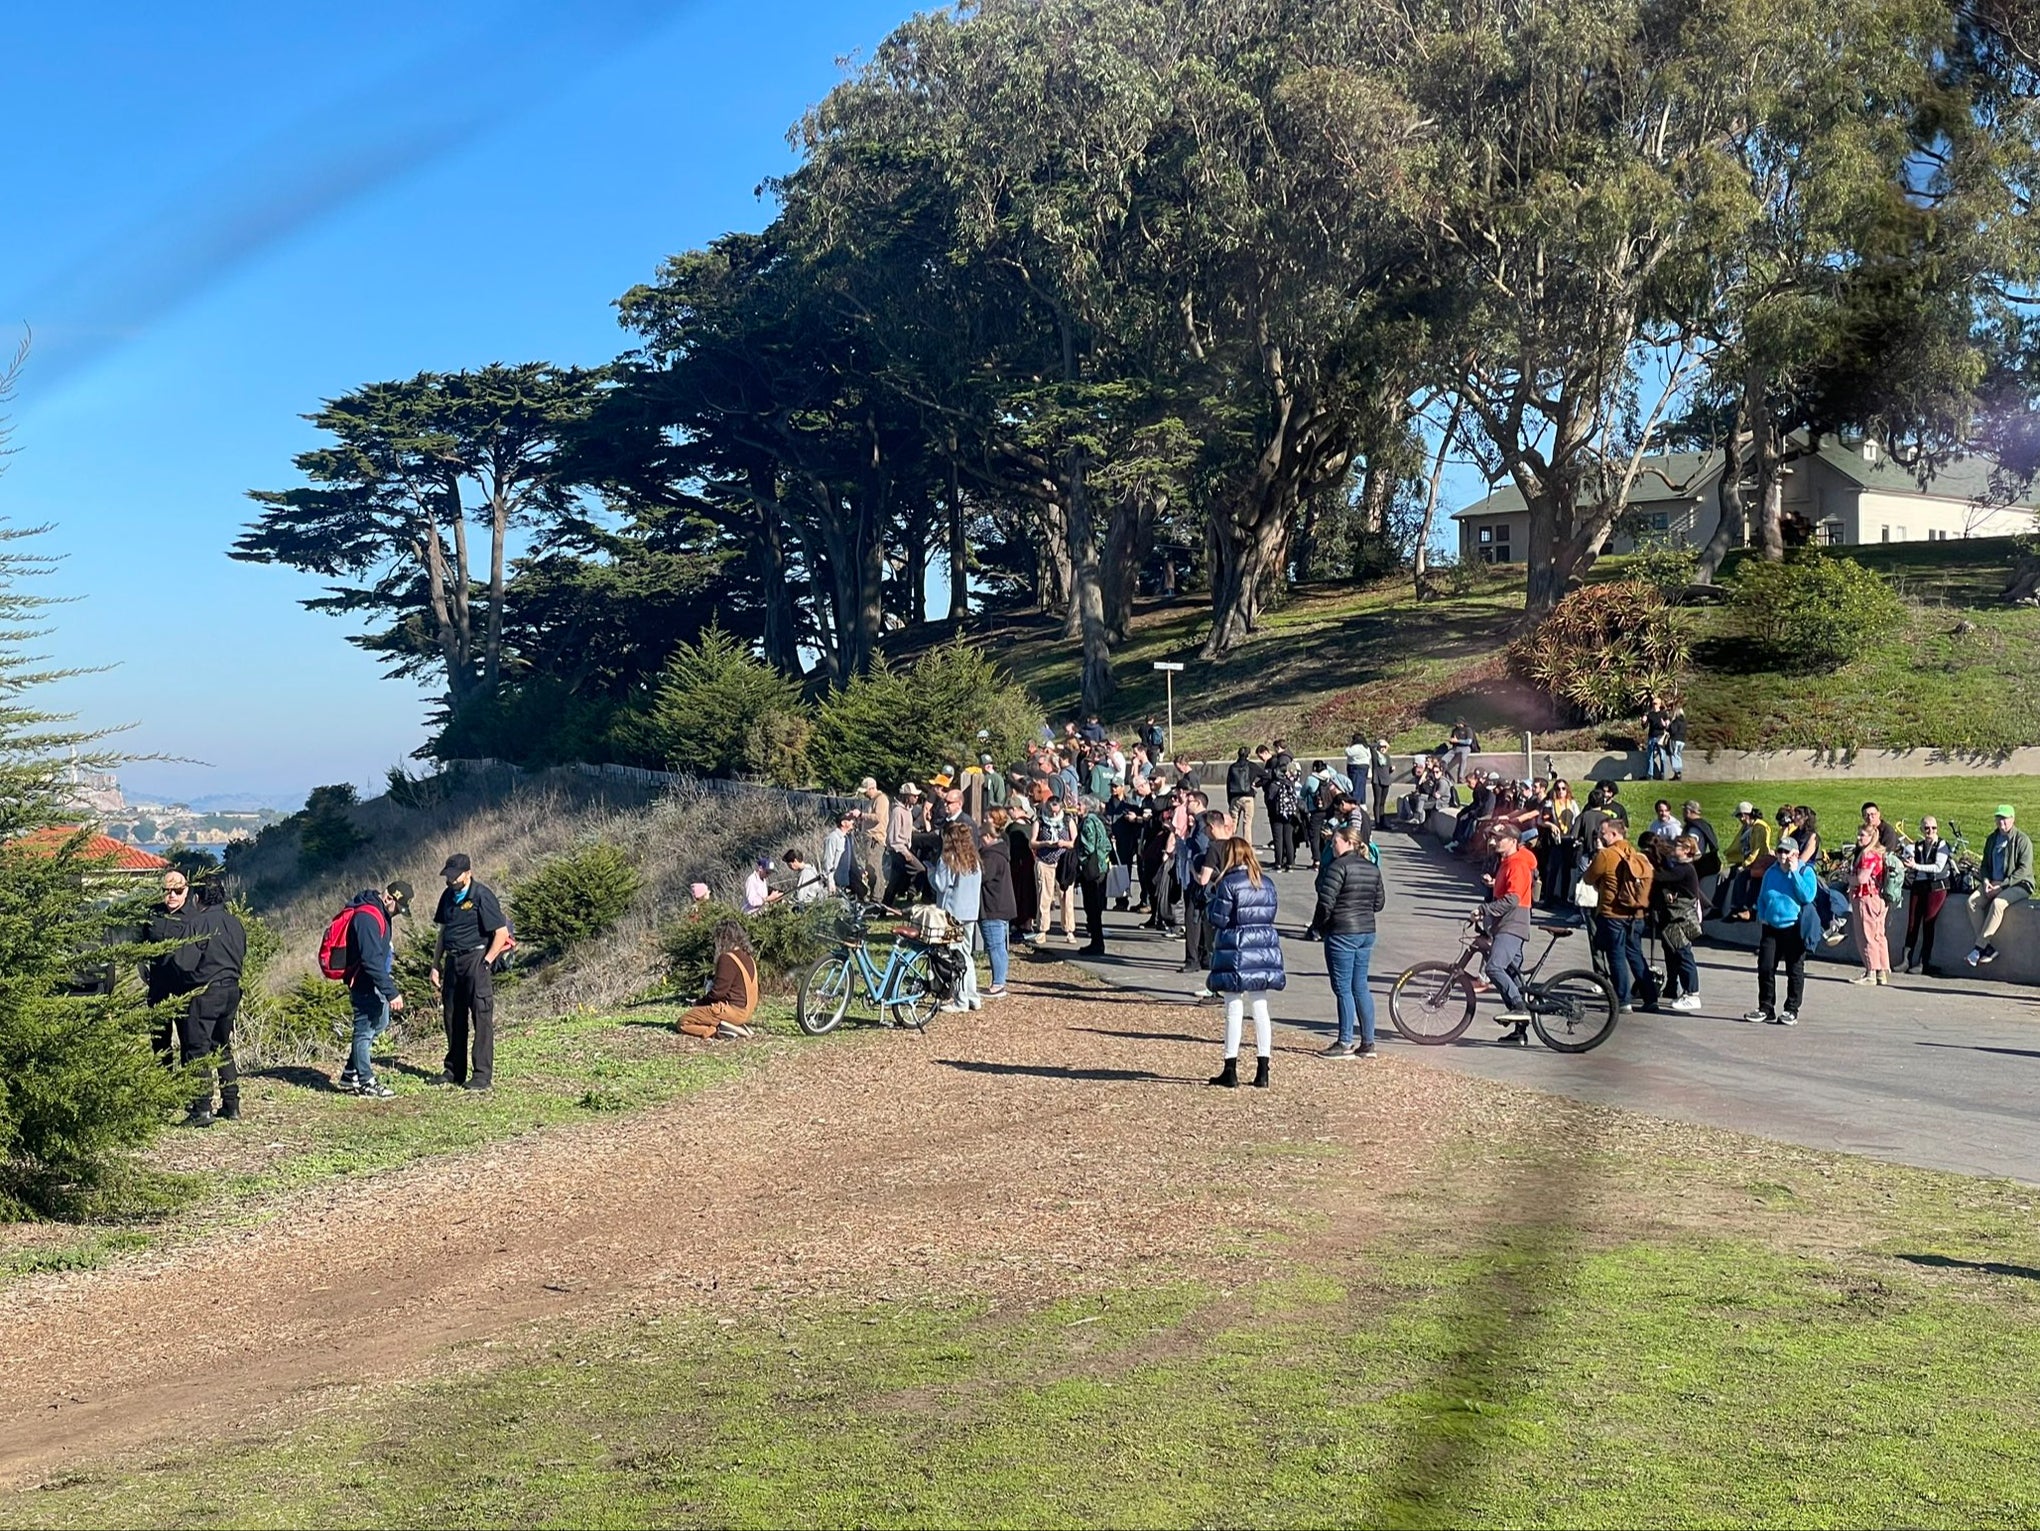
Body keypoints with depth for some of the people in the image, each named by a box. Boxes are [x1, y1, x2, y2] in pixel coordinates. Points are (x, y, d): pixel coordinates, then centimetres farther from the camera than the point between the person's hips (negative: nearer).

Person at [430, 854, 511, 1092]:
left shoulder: (482, 895, -11)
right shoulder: (448, 896, 12)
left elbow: (502, 933, -12)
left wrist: (486, 963, -13)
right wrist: (436, 965, 15)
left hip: (476, 959, -7)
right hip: (452, 961, 7)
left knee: (482, 1017, -6)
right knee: (453, 1018, 11)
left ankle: (483, 1074, -4)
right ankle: (454, 1071, 20)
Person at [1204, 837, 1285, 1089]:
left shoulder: (1228, 884, -12)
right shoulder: (1267, 884, 8)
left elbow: (1218, 918, -11)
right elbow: (1269, 914, 13)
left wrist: (1210, 901, 7)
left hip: (1236, 952, -5)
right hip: (1264, 950, 5)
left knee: (1234, 1010, 0)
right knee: (1260, 1009, 9)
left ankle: (1231, 1071, 4)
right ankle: (1262, 1072, 9)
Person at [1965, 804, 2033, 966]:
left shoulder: (2022, 840, -7)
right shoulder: (1992, 839, 13)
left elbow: (2024, 869, -14)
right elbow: (1985, 864, 18)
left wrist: (2002, 885, -20)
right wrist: (1986, 881, -4)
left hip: (2019, 885, -6)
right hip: (1994, 884, 6)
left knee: (1998, 903, -35)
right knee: (1972, 901, -21)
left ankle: (1978, 948, -33)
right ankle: (1988, 948, -20)